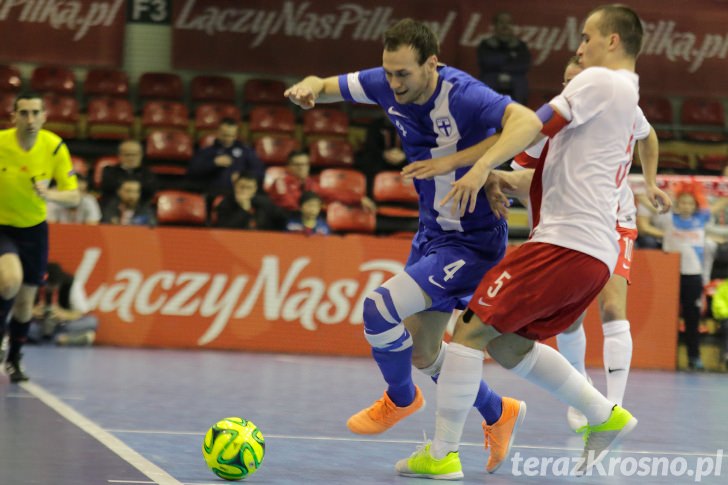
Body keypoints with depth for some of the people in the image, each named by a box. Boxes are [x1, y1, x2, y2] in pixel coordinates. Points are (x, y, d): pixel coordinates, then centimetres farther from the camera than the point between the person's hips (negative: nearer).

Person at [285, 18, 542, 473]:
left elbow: (528, 121, -41)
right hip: (432, 232, 9)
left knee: (380, 307, -20)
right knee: (421, 352, 15)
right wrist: (309, 87, -19)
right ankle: (499, 414, 37)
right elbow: (328, 87, 6)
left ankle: (401, 398, 9)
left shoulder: (461, 94, -28)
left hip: (474, 240, -9)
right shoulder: (388, 86, -7)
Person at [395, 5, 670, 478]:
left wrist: (458, 161, -14)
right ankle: (605, 415, 17)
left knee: (471, 330, -8)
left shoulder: (600, 81, -4)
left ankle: (442, 455, -8)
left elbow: (531, 128, -12)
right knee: (508, 345, 17)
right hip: (596, 250, 10)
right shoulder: (626, 99, 25)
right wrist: (499, 178, 10)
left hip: (566, 241, -10)